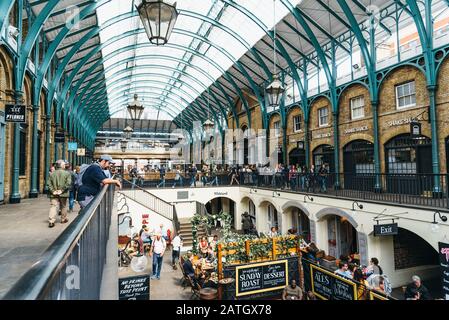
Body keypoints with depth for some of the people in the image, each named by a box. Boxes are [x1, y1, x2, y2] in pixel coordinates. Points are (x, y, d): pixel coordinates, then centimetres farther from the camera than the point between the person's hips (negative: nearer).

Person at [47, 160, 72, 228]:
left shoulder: (52, 174, 6)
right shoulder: (67, 173, -7)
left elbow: (49, 184, 2)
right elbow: (68, 183, -16)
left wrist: (53, 191, -2)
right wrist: (62, 190, -11)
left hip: (54, 194, 2)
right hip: (63, 194, -2)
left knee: (53, 207, -2)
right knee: (63, 207, 14)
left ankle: (51, 221, -14)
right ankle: (63, 219, 28)